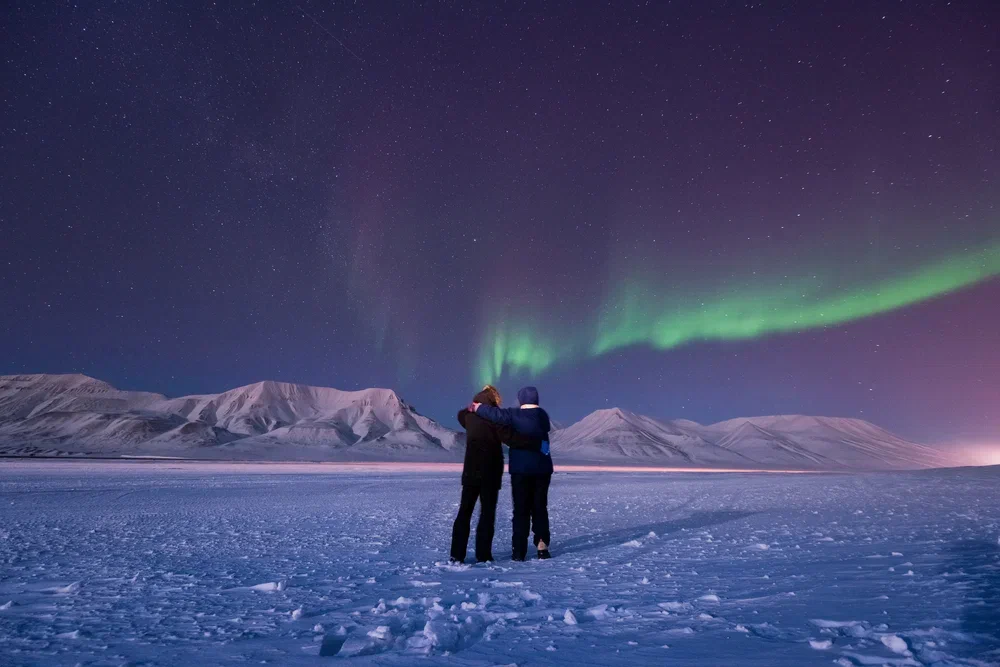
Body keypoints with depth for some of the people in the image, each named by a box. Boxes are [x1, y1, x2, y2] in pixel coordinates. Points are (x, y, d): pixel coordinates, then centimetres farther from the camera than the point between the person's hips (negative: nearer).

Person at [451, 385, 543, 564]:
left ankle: (457, 555, 6)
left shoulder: (470, 416, 6)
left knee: (464, 512, 8)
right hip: (490, 473, -4)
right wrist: (536, 443, -14)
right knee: (487, 513, 5)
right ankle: (483, 555, 4)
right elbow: (511, 438, -19)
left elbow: (461, 415, 31)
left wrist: (475, 407, 25)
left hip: (470, 472, 4)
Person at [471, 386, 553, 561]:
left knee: (521, 510, 3)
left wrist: (478, 408, -8)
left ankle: (519, 551, 2)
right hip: (542, 468, 3)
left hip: (521, 469, -3)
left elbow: (497, 415, -23)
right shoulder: (543, 415, 5)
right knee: (540, 508, 14)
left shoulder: (515, 415, -9)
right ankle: (542, 546, 9)